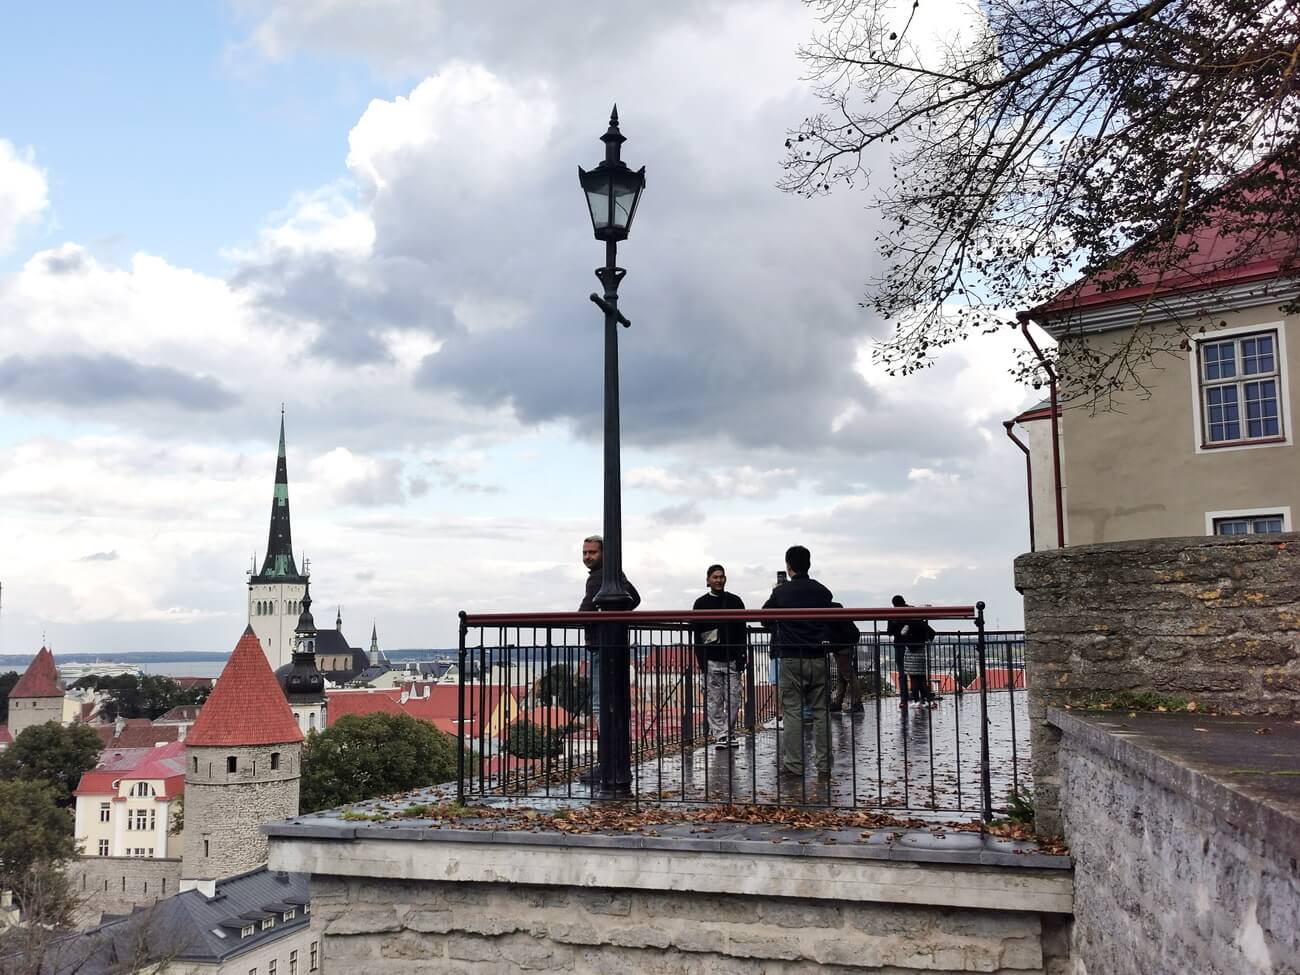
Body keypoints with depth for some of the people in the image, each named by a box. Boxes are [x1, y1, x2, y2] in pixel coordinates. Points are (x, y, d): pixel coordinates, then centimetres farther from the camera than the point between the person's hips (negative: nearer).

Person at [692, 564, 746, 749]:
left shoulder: (735, 601, 10)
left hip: (732, 660, 1)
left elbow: (742, 631, 8)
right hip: (711, 661, -1)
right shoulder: (701, 604, 6)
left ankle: (729, 733, 10)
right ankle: (719, 735, 4)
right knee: (714, 701, -1)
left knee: (733, 699, 0)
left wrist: (741, 657, -1)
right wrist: (701, 660, -5)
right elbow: (696, 634, 3)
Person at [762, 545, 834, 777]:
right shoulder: (823, 592, 3)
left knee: (793, 712, 1)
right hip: (819, 658, 2)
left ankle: (794, 764, -1)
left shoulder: (781, 592, -4)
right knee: (821, 711, 6)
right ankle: (823, 764, 6)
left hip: (791, 659, -2)